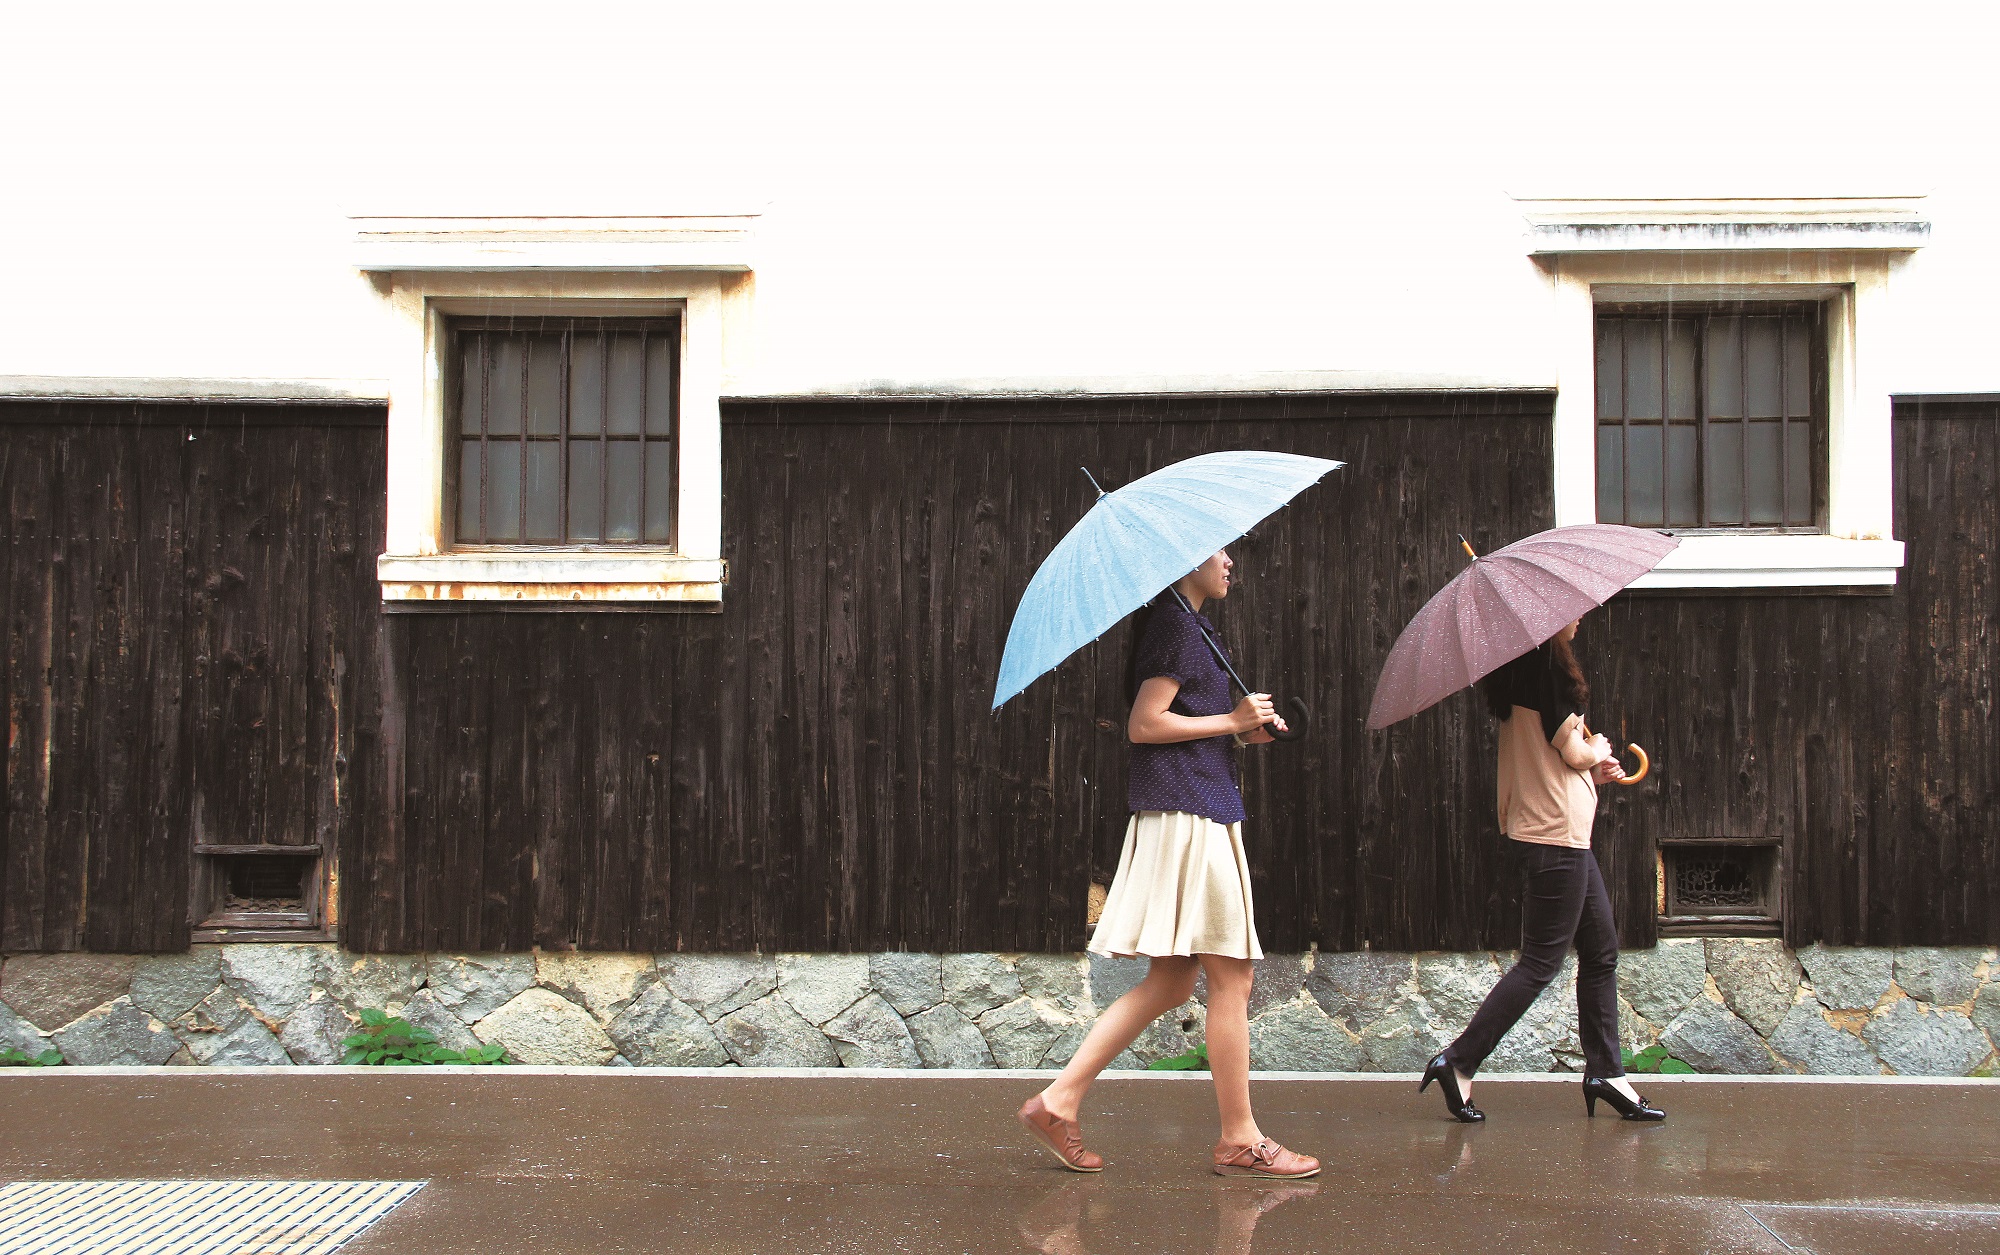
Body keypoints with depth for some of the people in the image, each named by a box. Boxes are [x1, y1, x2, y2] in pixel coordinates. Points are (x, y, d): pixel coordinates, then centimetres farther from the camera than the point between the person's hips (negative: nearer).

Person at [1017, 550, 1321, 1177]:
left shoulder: (1184, 624, 21)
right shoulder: (1179, 625, -9)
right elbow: (1143, 724, -17)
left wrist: (1241, 729, 10)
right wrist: (1232, 721, -11)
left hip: (1182, 811, 10)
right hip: (1191, 816, -10)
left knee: (1169, 983, 10)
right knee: (1231, 979, -3)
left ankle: (1059, 1100, 10)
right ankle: (1239, 1138, 7)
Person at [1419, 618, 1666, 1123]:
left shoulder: (1522, 667, 12)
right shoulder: (1548, 667, -17)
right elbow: (1573, 751, -15)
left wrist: (1592, 771, 9)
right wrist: (1598, 750, 7)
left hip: (1564, 836, 10)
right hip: (1555, 836, -10)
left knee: (1601, 949, 15)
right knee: (1541, 962, -4)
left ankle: (1604, 1072, 21)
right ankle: (1458, 1062, -1)